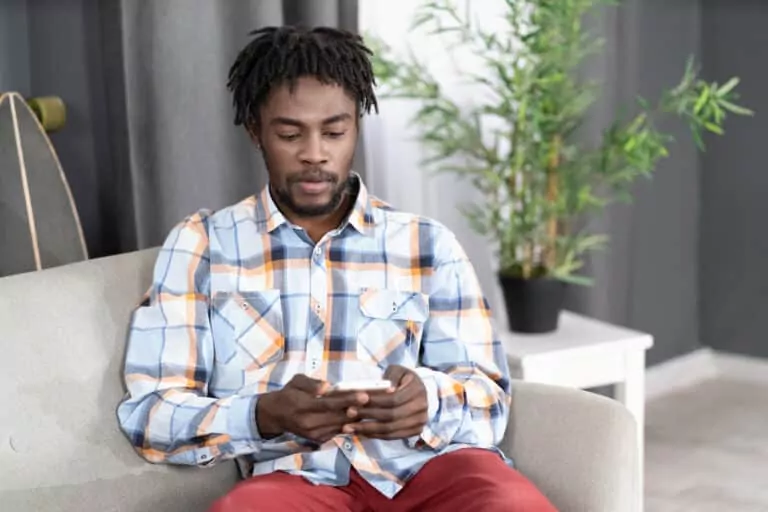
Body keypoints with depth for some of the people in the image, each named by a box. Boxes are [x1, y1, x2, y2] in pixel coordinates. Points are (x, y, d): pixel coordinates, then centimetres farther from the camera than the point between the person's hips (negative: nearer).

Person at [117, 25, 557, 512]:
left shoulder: (428, 244, 16)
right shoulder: (200, 244, 14)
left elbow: (488, 397, 12)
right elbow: (150, 413, 6)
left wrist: (429, 400, -12)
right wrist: (265, 416, -14)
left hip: (431, 465, 2)